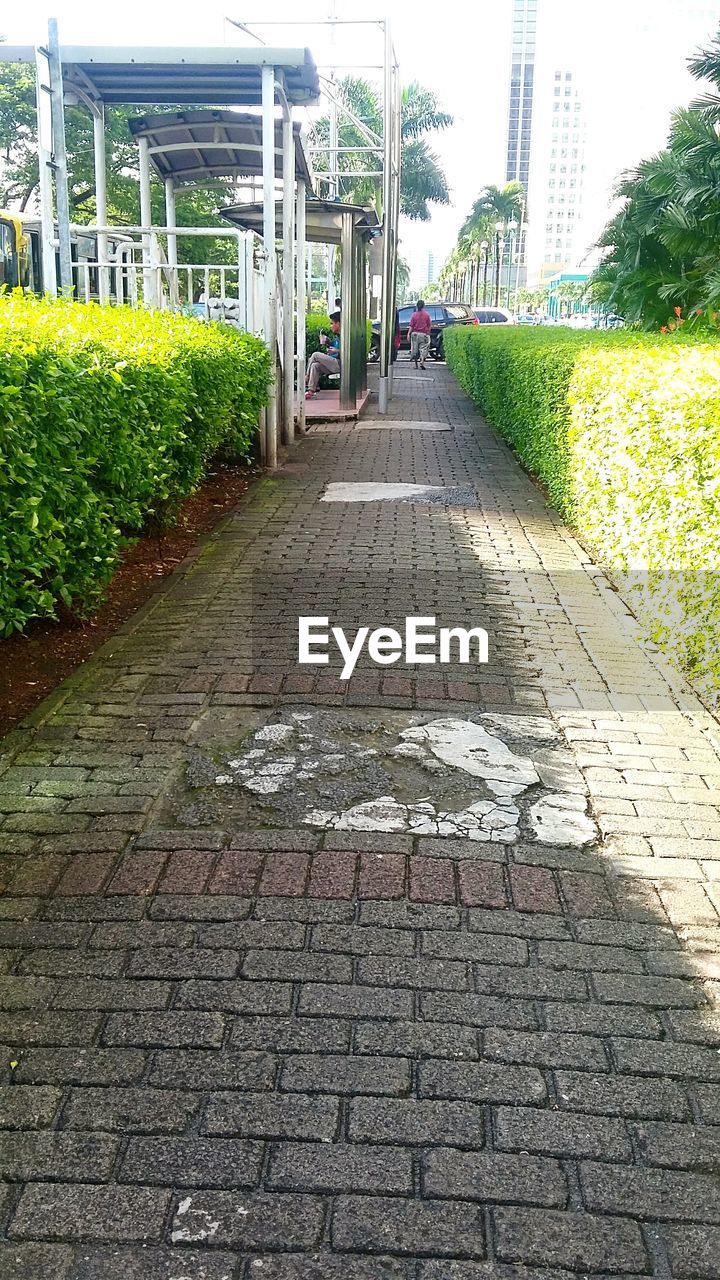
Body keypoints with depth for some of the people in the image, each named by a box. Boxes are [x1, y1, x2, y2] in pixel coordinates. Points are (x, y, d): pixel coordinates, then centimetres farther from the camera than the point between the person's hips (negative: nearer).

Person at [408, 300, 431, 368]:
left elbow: (411, 326, -4)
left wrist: (409, 333, -1)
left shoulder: (414, 314, -2)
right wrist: (428, 333, 14)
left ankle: (416, 364, 10)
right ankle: (422, 361, -19)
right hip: (424, 334, -1)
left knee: (415, 348, 8)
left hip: (415, 334, 1)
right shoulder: (427, 314, -1)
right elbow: (429, 325, 3)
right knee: (423, 348, 1)